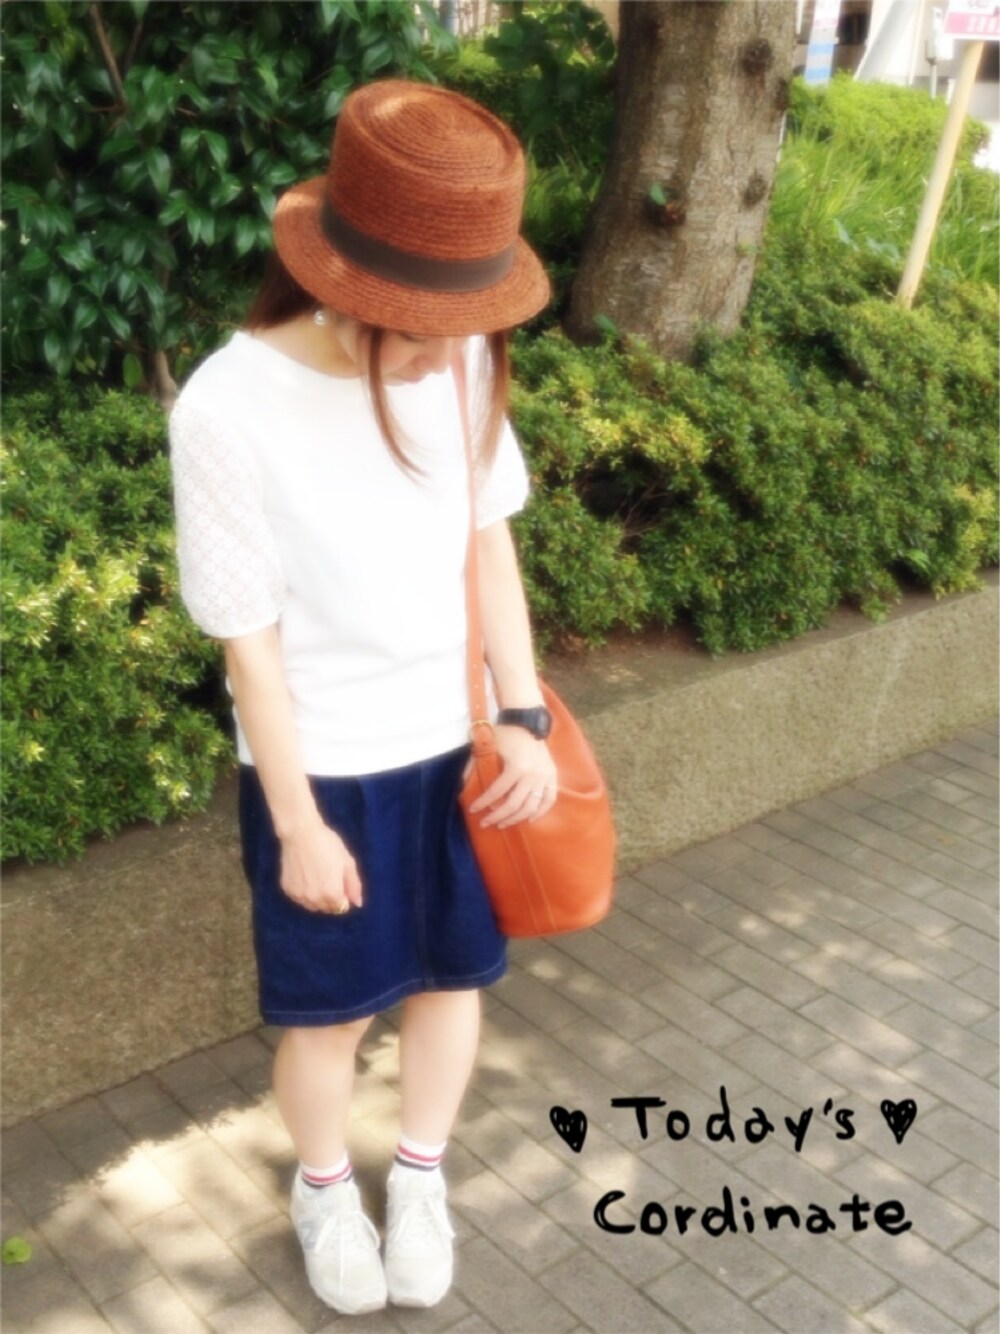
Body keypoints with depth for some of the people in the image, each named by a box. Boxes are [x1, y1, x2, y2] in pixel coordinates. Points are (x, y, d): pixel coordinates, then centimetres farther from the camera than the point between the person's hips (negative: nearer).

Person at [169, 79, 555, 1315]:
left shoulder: (464, 363, -12)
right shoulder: (229, 408, -25)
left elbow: (490, 543, 1)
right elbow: (249, 640, -17)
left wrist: (524, 719, -4)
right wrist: (299, 825, -10)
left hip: (461, 742, 4)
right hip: (326, 766, -4)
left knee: (453, 974, 20)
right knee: (329, 1008, 15)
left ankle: (419, 1174, 48)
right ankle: (323, 1186, 46)